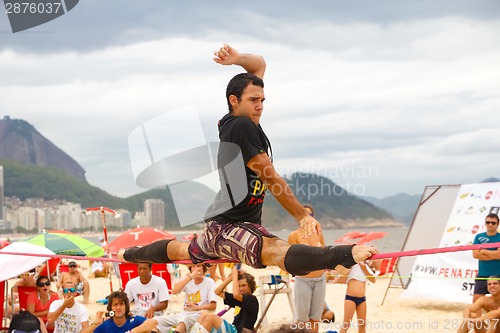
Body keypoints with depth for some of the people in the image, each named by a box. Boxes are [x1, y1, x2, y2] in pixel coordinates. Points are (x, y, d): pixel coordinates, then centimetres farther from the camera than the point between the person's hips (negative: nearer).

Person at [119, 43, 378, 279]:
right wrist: (303, 216, -16)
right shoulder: (241, 127, -19)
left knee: (185, 250, 38)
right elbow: (271, 179, -19)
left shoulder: (240, 121, 7)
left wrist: (237, 59, -1)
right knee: (276, 251, -41)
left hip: (218, 225, 11)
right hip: (230, 227, -11)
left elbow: (259, 64, 18)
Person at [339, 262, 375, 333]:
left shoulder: (365, 266, 13)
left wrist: (364, 269, -10)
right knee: (346, 324, -7)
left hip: (362, 298, 5)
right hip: (350, 297, -5)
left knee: (362, 324, 6)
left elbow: (373, 280, 0)